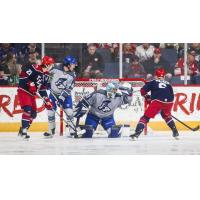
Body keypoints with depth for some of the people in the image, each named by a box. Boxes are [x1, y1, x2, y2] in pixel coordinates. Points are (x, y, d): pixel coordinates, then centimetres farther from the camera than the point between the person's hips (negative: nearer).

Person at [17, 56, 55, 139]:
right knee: (27, 109, -22)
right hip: (23, 91, -9)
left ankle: (22, 130, 17)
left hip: (32, 94, 9)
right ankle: (23, 130, -23)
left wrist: (47, 101, 6)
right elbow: (23, 74, -21)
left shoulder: (46, 75, 8)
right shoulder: (34, 68, -19)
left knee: (33, 114, 7)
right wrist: (30, 83, -26)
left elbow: (43, 89, 12)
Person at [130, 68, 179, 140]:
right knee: (167, 116, 33)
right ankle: (175, 132, 28)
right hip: (168, 102, 4)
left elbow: (143, 90, 11)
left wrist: (147, 98, 27)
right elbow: (172, 96, 24)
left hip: (157, 101, -4)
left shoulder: (152, 82, 19)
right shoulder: (168, 84, 28)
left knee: (146, 117, 1)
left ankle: (137, 133, -14)